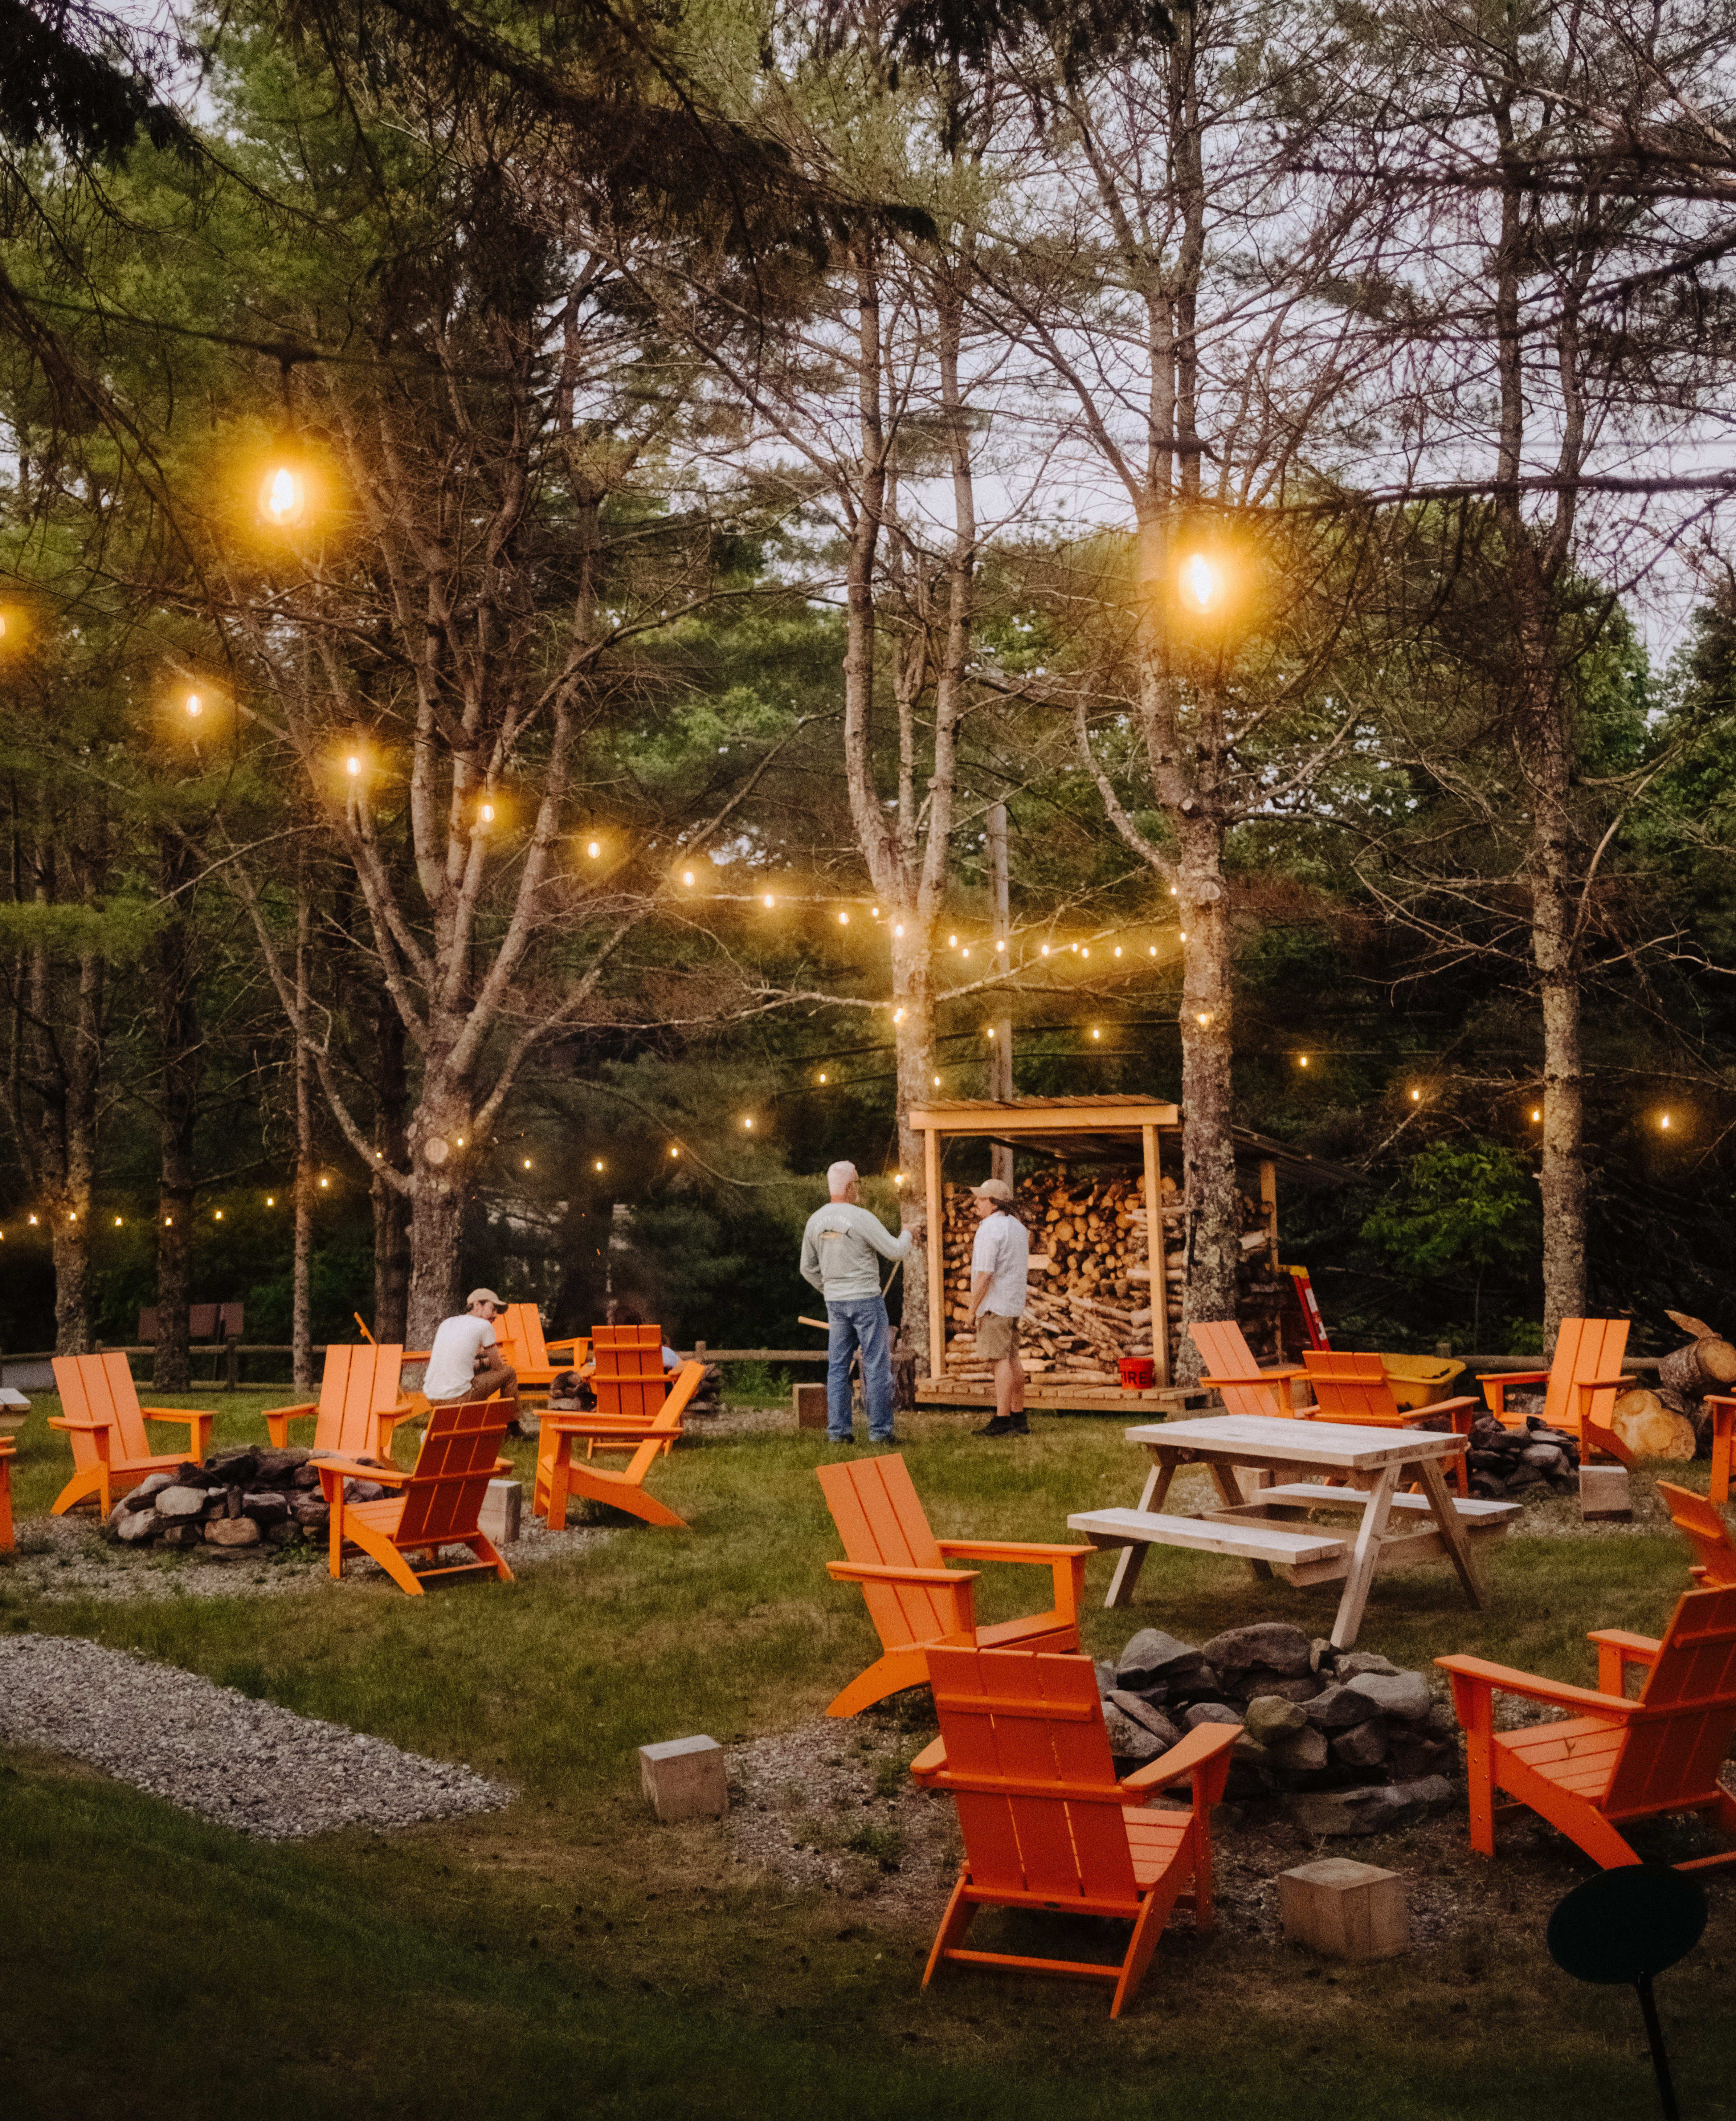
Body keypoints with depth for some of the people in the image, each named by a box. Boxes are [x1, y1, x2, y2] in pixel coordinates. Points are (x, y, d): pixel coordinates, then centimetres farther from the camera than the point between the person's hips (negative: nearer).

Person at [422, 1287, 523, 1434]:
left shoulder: (446, 1323, 17)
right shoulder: (484, 1326, -3)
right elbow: (498, 1367, 6)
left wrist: (483, 1362, 34)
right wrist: (487, 1362, 28)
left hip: (432, 1397, 7)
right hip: (458, 1397, -7)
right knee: (509, 1372, 13)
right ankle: (512, 1426, 25)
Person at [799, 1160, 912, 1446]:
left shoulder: (815, 1221, 5)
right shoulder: (862, 1218, -13)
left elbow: (808, 1269, 13)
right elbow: (896, 1252, -9)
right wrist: (907, 1234, 11)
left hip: (835, 1302, 6)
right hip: (866, 1298, -6)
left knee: (838, 1366, 9)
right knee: (876, 1366, 0)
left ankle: (839, 1430, 8)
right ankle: (880, 1430, 0)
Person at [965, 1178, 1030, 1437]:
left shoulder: (990, 1229, -15)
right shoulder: (1017, 1226, 15)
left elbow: (984, 1273, -20)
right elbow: (1024, 1271, 19)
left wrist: (973, 1308, -14)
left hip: (994, 1304, -9)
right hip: (1014, 1304, 9)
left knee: (1001, 1360, -9)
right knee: (1013, 1359, 10)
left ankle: (1002, 1420, -10)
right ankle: (1019, 1419, 11)